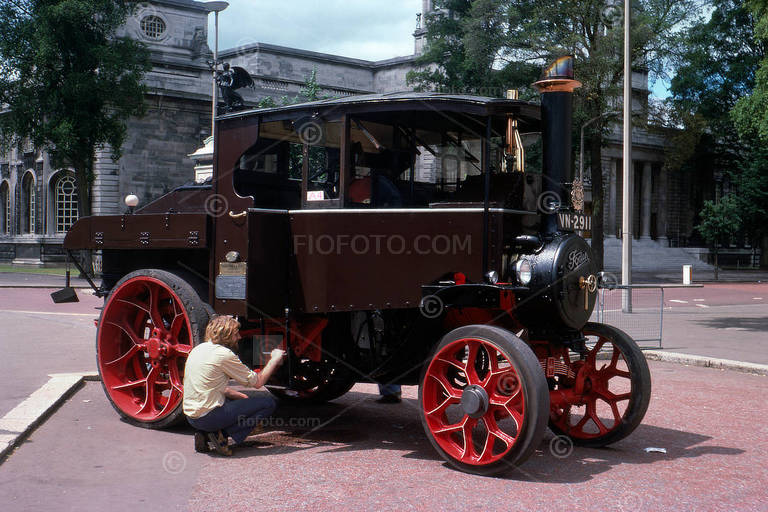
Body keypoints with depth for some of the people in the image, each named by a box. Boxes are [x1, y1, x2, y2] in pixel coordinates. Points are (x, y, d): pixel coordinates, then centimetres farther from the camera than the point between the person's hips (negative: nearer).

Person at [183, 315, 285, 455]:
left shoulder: (197, 349, 13)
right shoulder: (224, 354, -13)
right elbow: (258, 382, -7)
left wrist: (244, 397, 16)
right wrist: (274, 359, 7)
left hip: (191, 416, 9)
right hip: (208, 416, -9)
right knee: (268, 403, -4)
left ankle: (204, 433, 11)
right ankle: (222, 433, -9)